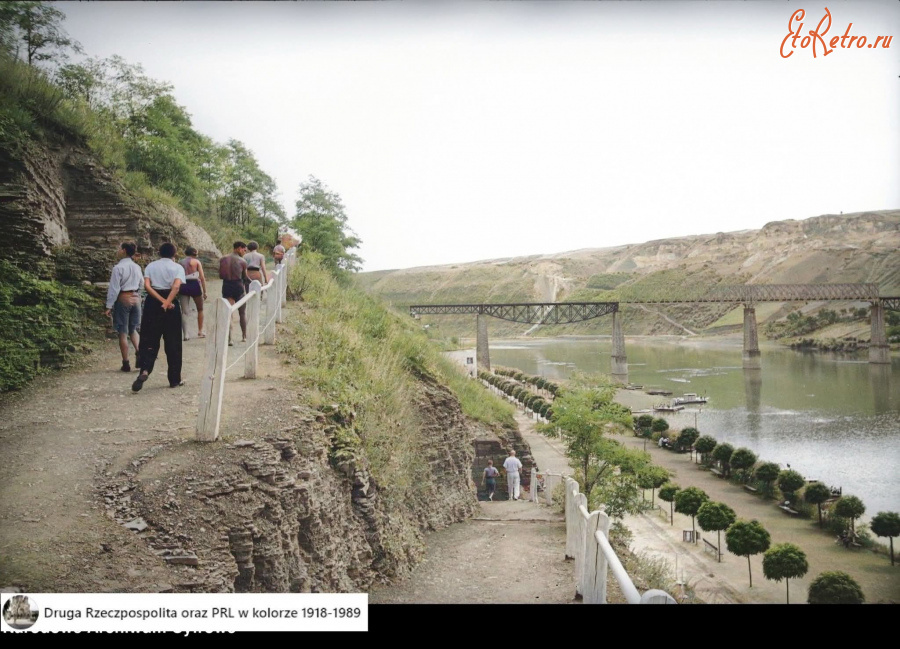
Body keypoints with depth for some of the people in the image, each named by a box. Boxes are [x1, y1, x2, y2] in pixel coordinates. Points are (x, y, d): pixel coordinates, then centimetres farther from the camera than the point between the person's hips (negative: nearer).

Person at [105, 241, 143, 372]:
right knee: (133, 329, 18)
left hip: (123, 299, -5)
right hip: (136, 298, 6)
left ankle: (126, 363, 7)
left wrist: (109, 305, -9)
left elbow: (114, 288, -13)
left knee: (123, 332, 4)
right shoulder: (137, 267, 5)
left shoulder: (118, 268, -13)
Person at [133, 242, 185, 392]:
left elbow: (147, 286, -7)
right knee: (173, 343, 7)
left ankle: (144, 370, -22)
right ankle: (175, 380, 14)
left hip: (152, 303, 1)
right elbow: (176, 286, -17)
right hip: (172, 304, -1)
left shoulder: (151, 266, 9)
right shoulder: (177, 267, 2)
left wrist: (162, 301, -12)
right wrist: (167, 303, -19)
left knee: (149, 340, 4)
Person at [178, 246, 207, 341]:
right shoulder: (196, 262, 1)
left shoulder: (180, 263, 8)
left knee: (184, 312, 3)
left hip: (183, 286, 2)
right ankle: (200, 331, 20)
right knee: (200, 309, 17)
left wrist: (177, 291, 11)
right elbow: (202, 278, -4)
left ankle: (185, 334, -5)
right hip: (194, 285, -2)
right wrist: (204, 291, 0)